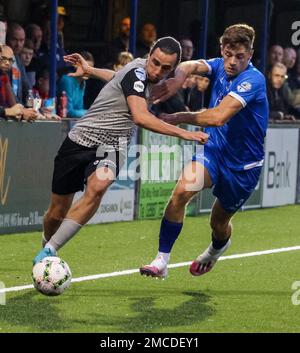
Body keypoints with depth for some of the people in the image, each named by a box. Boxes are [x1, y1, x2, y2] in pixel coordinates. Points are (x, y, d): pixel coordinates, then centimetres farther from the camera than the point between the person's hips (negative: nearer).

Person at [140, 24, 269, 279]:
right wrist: (180, 76, -48)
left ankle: (218, 248, 53)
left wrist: (180, 118, -28)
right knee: (181, 191, -24)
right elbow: (193, 66, -25)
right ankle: (162, 261, -19)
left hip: (243, 166, -4)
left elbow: (218, 117, -35)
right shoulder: (220, 67, -5)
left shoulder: (253, 80, -25)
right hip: (214, 150, 4)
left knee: (219, 223, 15)